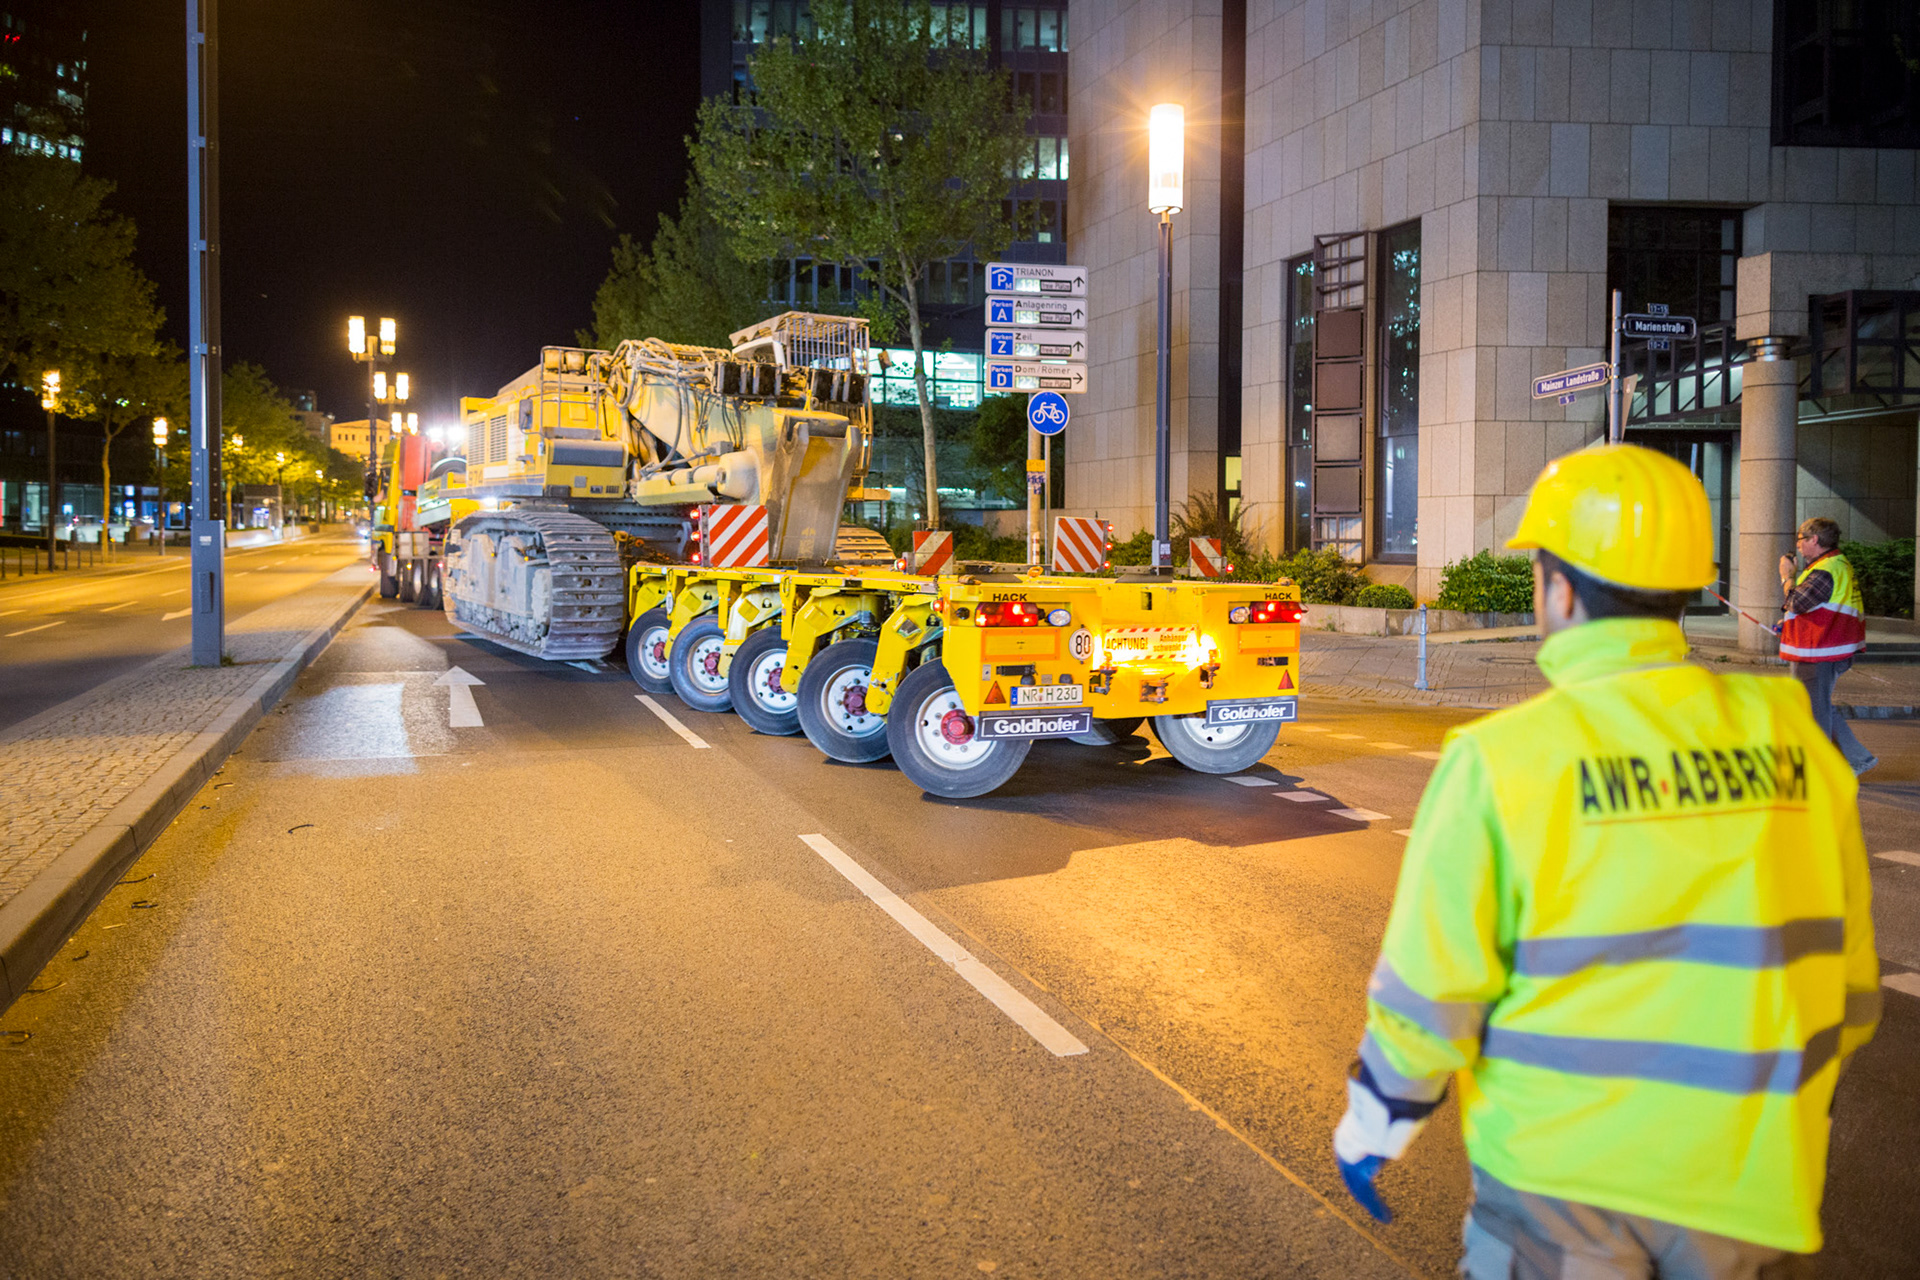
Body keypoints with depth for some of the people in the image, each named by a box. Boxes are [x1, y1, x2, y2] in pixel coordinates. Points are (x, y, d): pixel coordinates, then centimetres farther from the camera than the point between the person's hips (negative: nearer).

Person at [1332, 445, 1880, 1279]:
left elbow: (1429, 990, -11)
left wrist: (1371, 1126, 5)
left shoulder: (1503, 761, -16)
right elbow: (1847, 967, 7)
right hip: (1751, 1185, 4)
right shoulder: (1793, 742, -3)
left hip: (1563, 1175, -3)